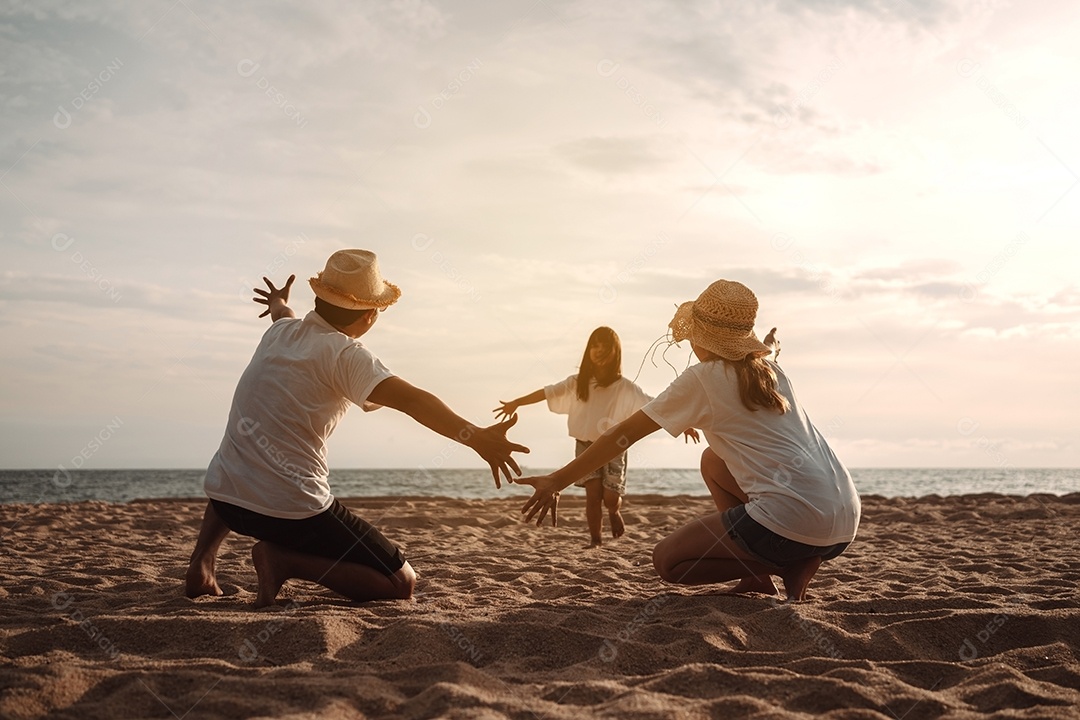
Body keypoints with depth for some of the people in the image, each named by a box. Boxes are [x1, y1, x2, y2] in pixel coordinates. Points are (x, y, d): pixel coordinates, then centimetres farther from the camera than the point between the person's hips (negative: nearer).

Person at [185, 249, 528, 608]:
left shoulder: (280, 330, 10)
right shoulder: (346, 355, -12)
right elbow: (411, 399, -29)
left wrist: (279, 303, 62)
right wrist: (475, 437, -40)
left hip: (224, 496, 8)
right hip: (293, 511, -7)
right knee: (402, 583, 1)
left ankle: (201, 562, 23)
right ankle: (285, 559, -12)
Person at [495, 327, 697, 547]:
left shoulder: (624, 387, -8)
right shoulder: (578, 382, -1)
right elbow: (547, 393, -1)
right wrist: (515, 403, -6)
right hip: (586, 446, 1)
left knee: (610, 498, -5)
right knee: (593, 494, -8)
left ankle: (615, 512, 31)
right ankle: (595, 538, 7)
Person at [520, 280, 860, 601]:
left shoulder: (702, 379, -1)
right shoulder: (772, 372, 17)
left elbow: (623, 435, 3)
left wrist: (556, 481, 8)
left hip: (794, 524, -8)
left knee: (667, 560, 7)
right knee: (713, 460, 24)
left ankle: (792, 567, -1)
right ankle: (758, 578, 15)